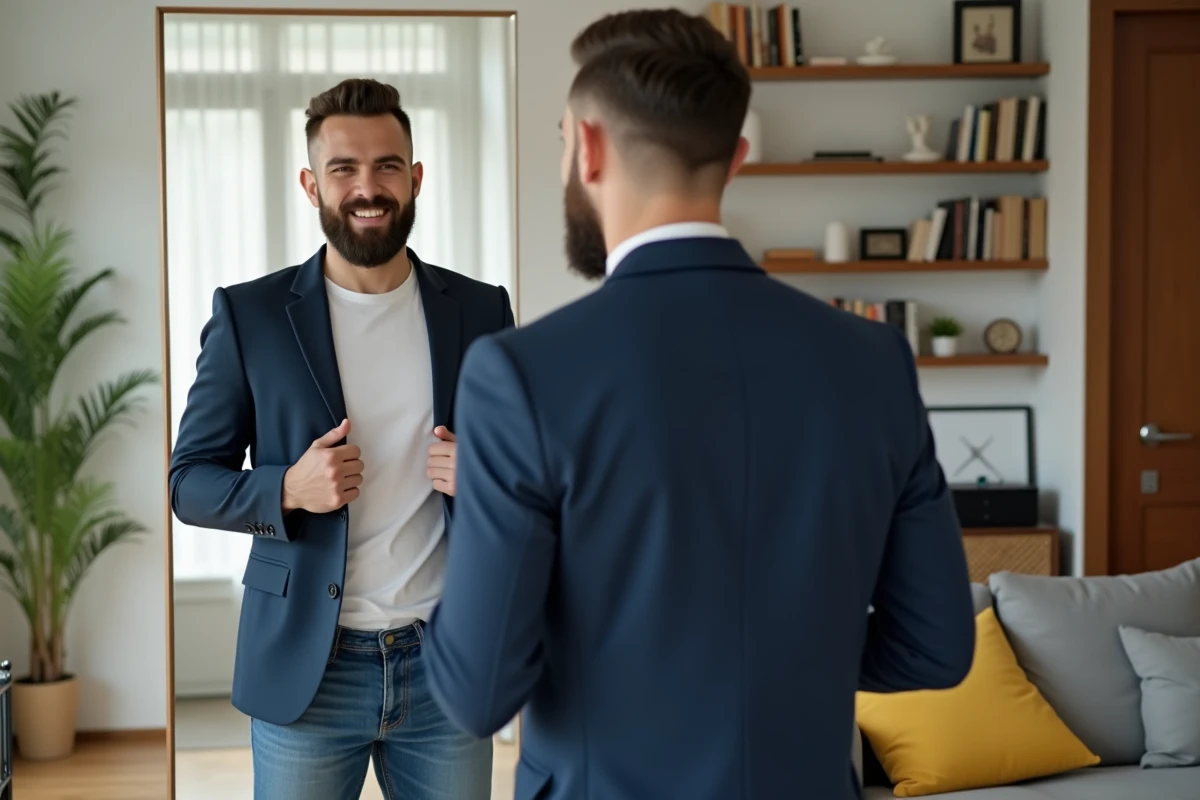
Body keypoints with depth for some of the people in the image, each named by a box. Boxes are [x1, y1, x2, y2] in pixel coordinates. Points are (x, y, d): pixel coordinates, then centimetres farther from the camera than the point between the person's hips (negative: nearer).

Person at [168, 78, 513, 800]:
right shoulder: (248, 314, -1)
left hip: (447, 660, 2)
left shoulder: (481, 310, 4)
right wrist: (289, 489, -18)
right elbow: (191, 481, 2)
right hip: (306, 669, -1)